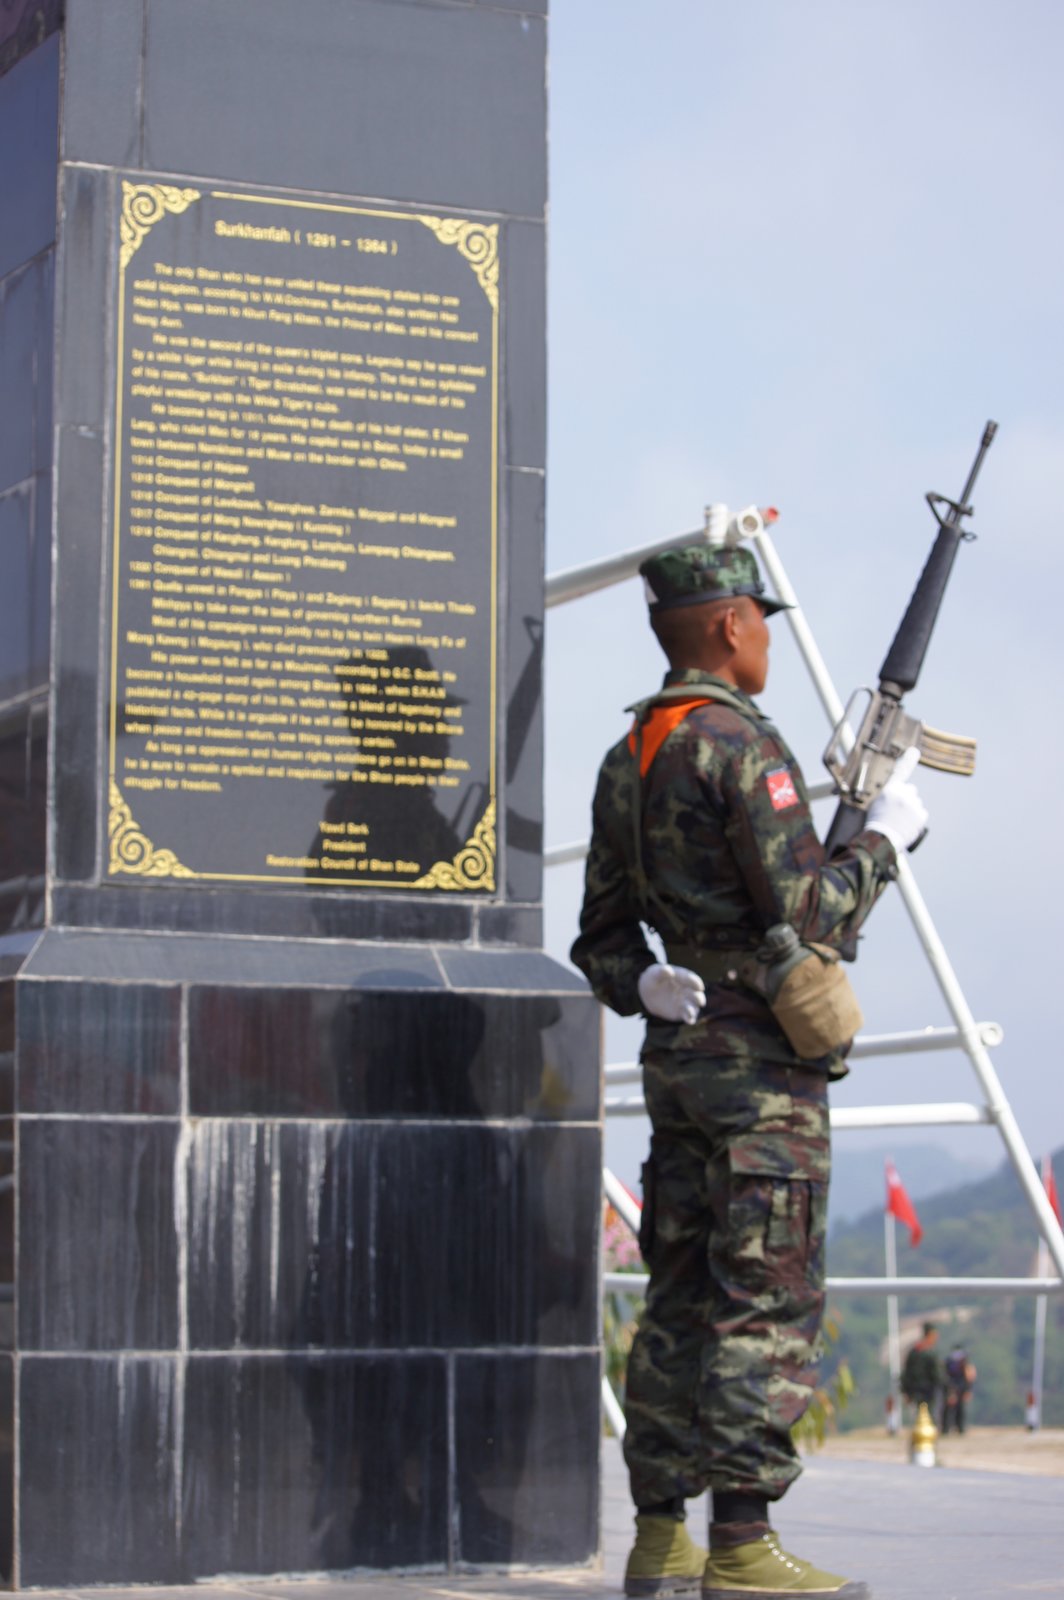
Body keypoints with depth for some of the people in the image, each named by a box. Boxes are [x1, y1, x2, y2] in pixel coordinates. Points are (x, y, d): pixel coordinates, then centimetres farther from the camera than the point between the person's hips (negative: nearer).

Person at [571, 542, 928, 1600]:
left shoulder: (626, 761, 14)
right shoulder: (742, 747, -13)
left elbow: (601, 937, 16)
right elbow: (808, 914, -16)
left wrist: (646, 987, 1)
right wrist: (883, 838, -3)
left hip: (678, 1056, 9)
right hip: (763, 1061, -8)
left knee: (682, 1301, 10)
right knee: (766, 1306, -6)